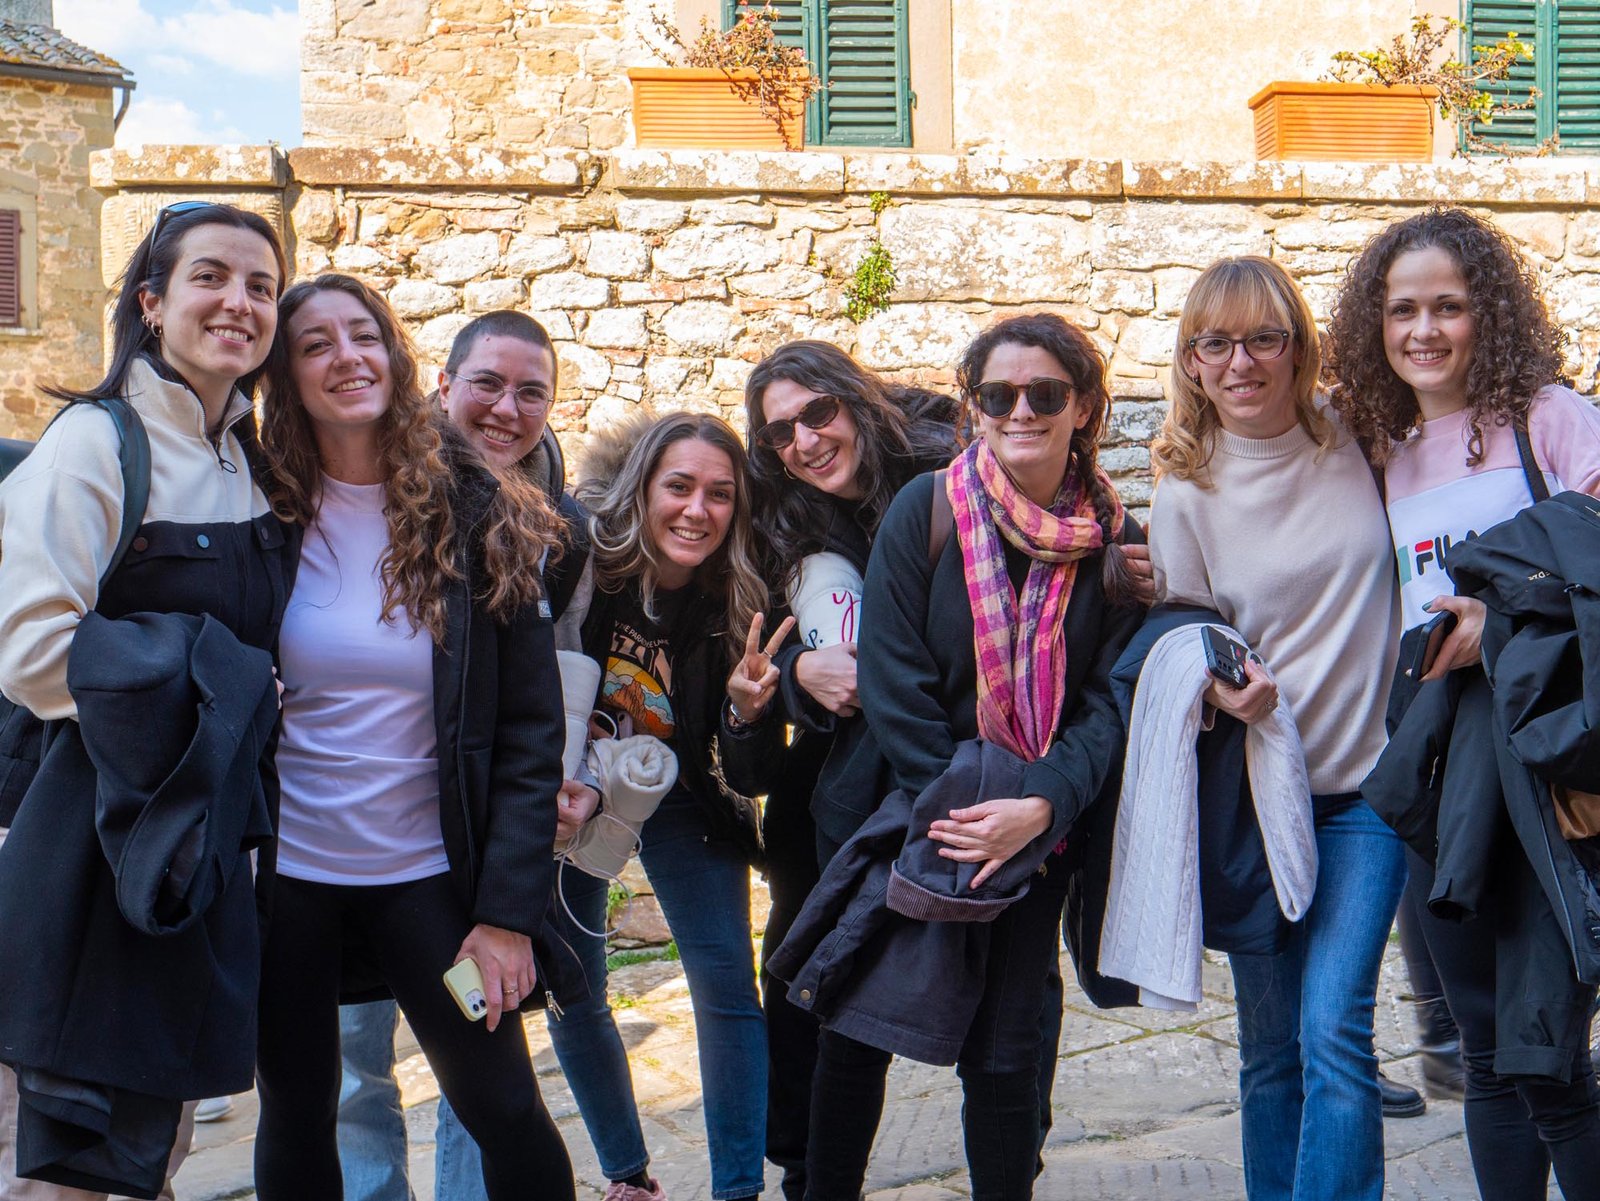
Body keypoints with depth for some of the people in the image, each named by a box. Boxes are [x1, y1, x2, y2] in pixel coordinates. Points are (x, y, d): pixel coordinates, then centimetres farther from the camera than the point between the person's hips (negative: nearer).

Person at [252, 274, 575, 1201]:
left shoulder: (485, 521, -5)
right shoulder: (263, 517, -3)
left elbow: (531, 733, -5)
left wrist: (506, 912, -10)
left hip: (427, 874, -1)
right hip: (284, 872, 1)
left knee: (504, 1109, 1)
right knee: (296, 1114, 12)